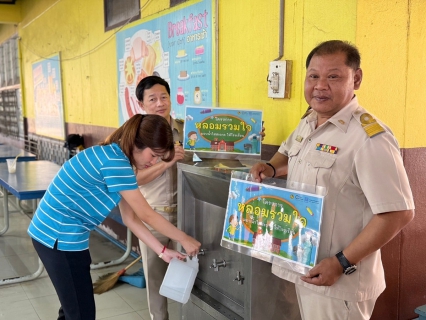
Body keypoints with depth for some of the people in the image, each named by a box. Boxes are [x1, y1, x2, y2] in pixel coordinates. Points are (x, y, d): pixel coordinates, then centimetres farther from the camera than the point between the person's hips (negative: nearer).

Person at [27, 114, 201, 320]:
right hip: (59, 236, -10)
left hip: (56, 232, 10)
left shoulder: (117, 159, 7)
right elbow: (147, 215, -18)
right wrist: (185, 240, -6)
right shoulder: (115, 162, -24)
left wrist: (162, 252, 6)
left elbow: (130, 218, 8)